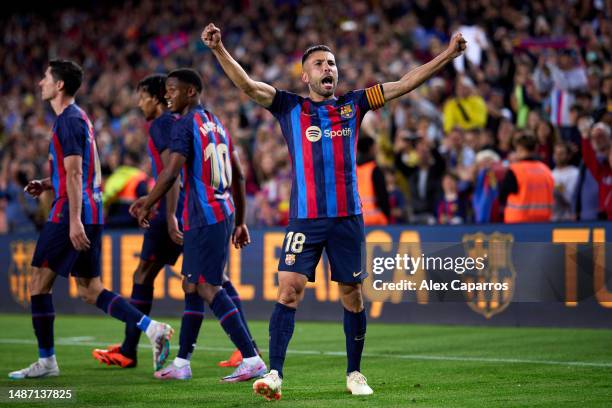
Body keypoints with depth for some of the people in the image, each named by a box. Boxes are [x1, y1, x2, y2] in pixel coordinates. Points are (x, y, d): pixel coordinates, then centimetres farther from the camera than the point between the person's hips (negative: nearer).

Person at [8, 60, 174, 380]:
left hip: (71, 214, -10)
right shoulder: (79, 118, 18)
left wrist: (73, 221, -24)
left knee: (39, 281, -1)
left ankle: (46, 361, 4)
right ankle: (152, 328, -3)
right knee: (89, 290, 9)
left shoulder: (68, 121, -12)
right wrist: (47, 184, 16)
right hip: (91, 214, 10)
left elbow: (74, 174, -19)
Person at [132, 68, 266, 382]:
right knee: (191, 285, 14)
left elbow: (171, 173, -19)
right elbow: (238, 176, 19)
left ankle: (251, 359, -12)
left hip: (204, 219, -9)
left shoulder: (186, 125, -10)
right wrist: (240, 222, 24)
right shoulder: (216, 124, 17)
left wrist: (147, 206, -6)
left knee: (208, 288, -9)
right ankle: (181, 364, 17)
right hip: (223, 214, 9)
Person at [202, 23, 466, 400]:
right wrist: (219, 49, -20)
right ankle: (275, 375, -12)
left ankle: (355, 373, 20)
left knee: (352, 295, 7)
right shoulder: (290, 107, 6)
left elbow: (405, 84, 11)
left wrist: (448, 55, 6)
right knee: (288, 291, -12)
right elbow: (248, 85, -6)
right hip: (304, 217, -2)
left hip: (347, 217, 2)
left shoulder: (353, 105, 11)